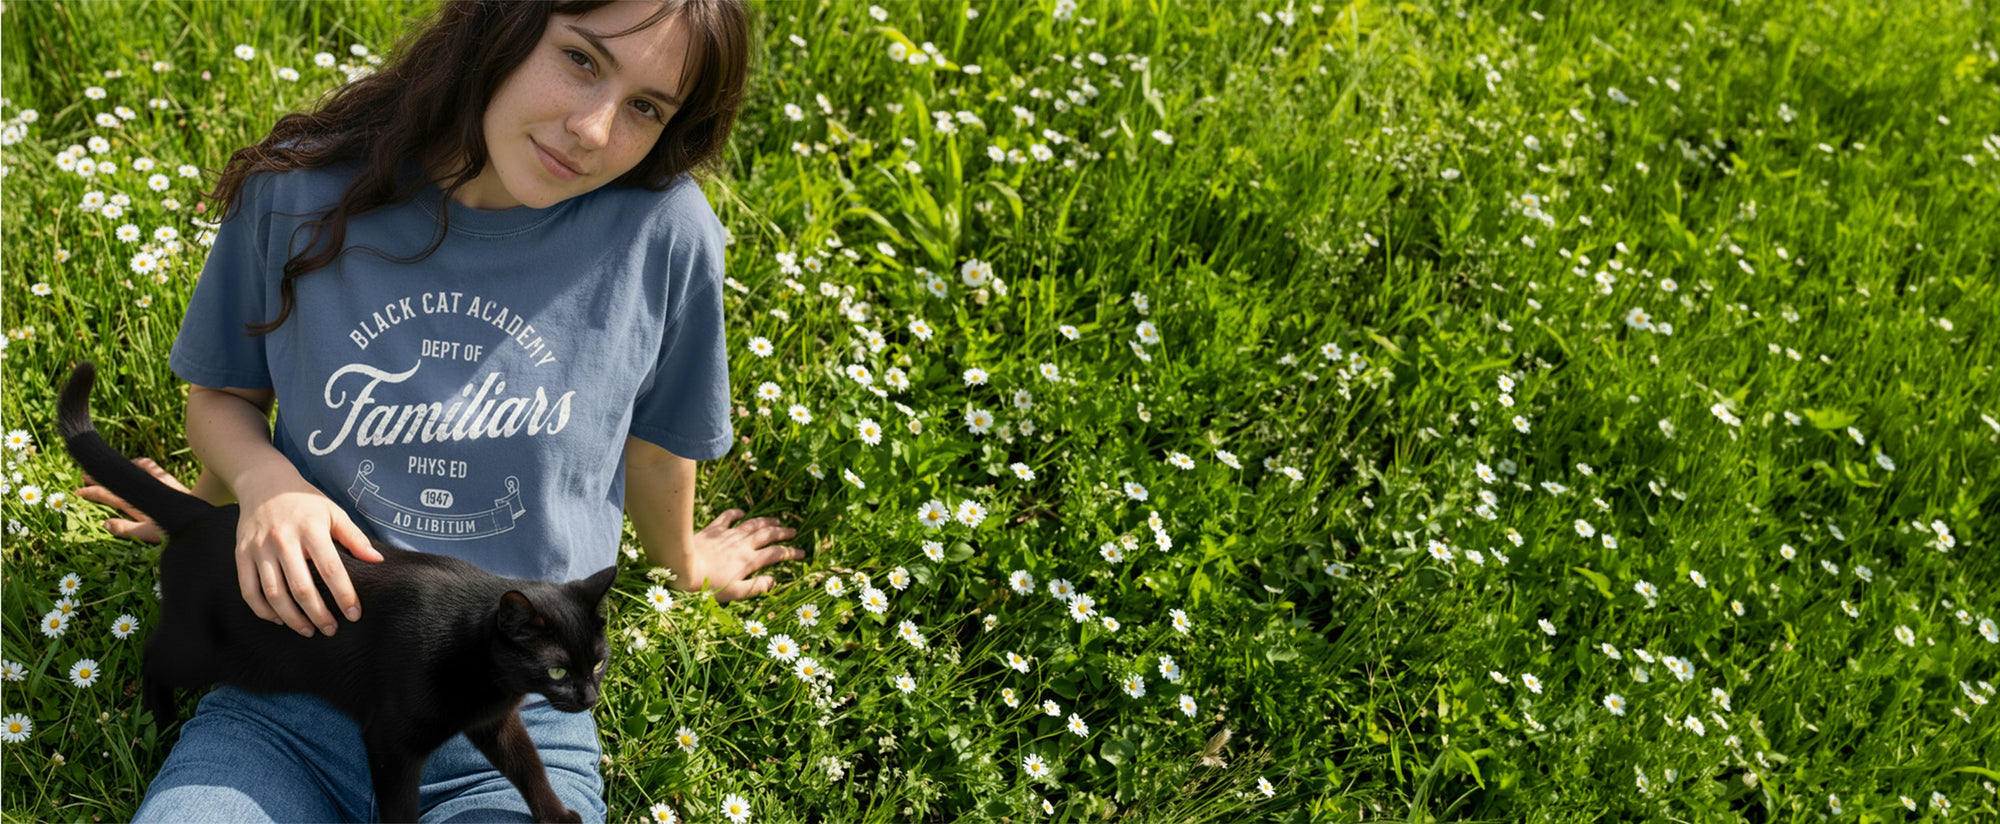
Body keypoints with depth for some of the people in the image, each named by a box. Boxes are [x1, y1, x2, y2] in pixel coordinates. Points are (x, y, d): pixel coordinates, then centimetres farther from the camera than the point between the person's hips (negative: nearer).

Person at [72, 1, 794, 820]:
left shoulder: (663, 231, -10)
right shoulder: (300, 192, -4)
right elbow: (220, 393, 13)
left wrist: (684, 561, 27)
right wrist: (263, 480, -8)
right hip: (284, 712, 0)